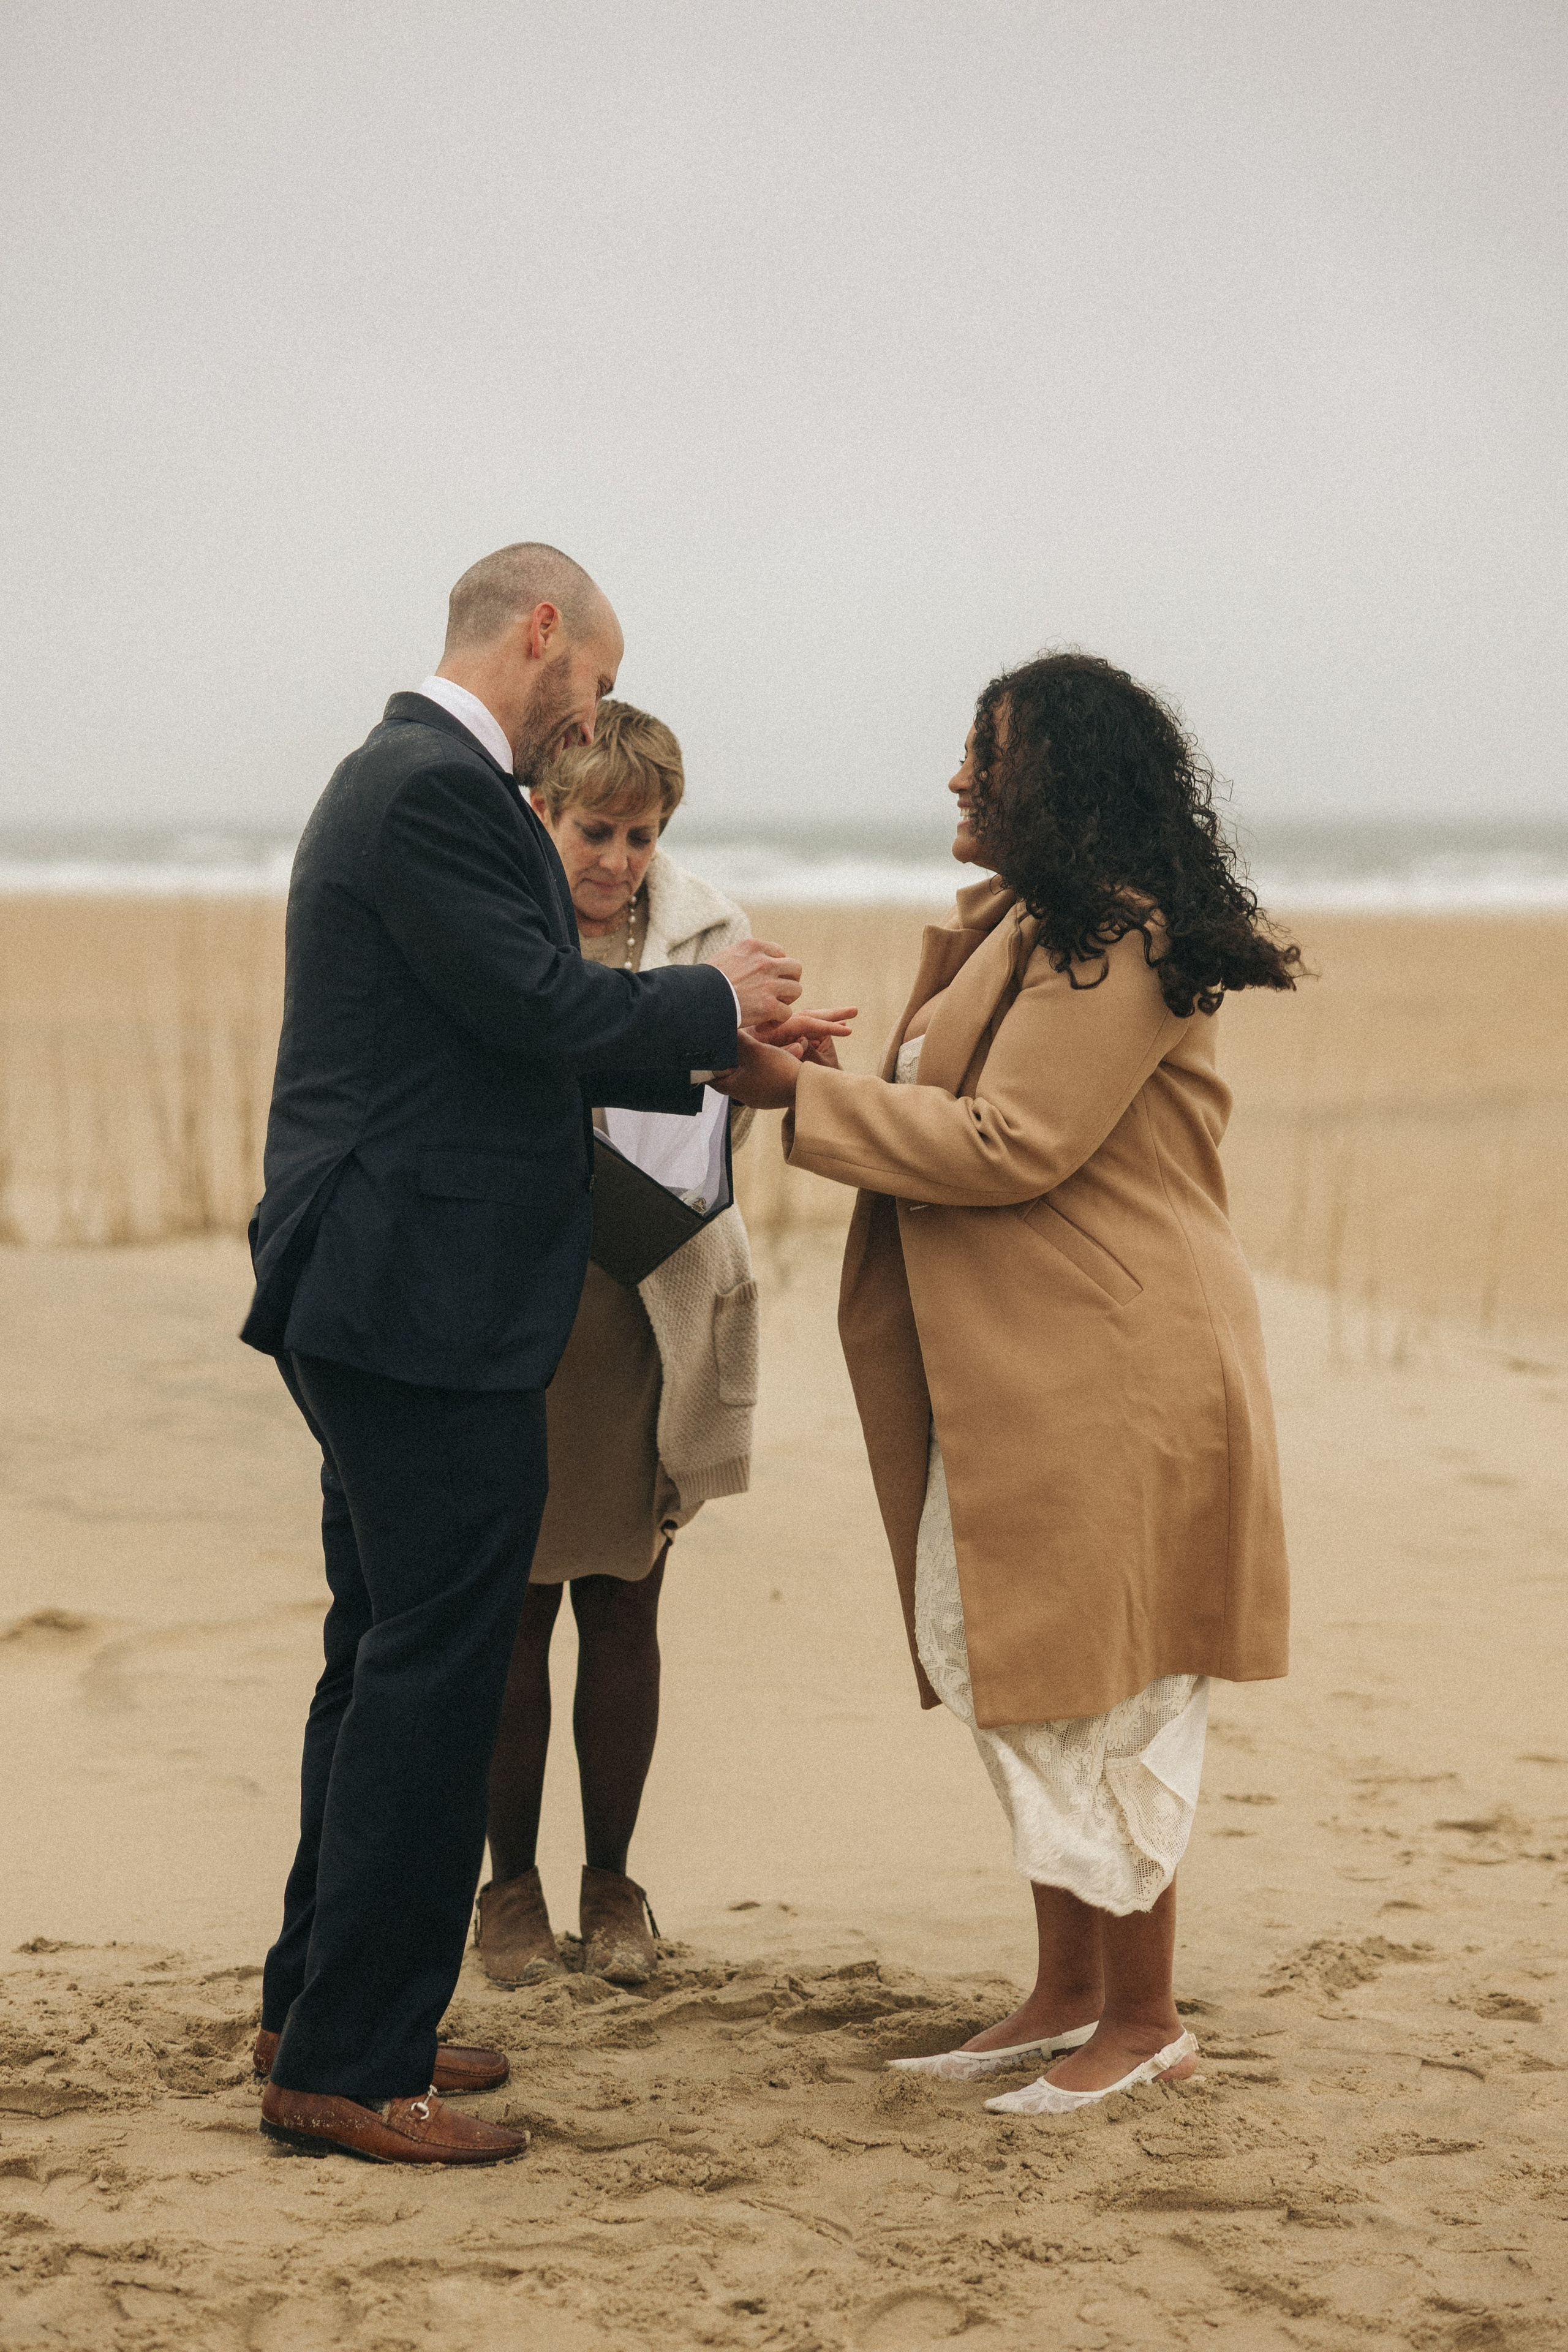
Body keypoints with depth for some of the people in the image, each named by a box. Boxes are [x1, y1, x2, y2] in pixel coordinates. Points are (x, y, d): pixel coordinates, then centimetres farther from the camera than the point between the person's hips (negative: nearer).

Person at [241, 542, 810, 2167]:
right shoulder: (441, 791, -15)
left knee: (388, 1659, 19)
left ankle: (323, 2005, 29)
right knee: (432, 1680, -6)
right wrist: (712, 1002, -5)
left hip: (375, 1302, 11)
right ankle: (346, 2066, 0)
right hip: (426, 1313, -11)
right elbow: (539, 1006, -21)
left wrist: (711, 1055, 15)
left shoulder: (407, 779, 18)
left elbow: (511, 1037, 19)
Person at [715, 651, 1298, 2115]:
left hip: (1112, 1376, -10)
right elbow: (958, 1104, 16)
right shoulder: (1022, 926, 17)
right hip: (1014, 1373, 10)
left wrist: (802, 1091, -16)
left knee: (1096, 1695, -3)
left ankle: (1143, 2020, 8)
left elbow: (1012, 1145, -21)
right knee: (1004, 1677, 13)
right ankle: (1068, 1996, 22)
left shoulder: (1112, 943, -15)